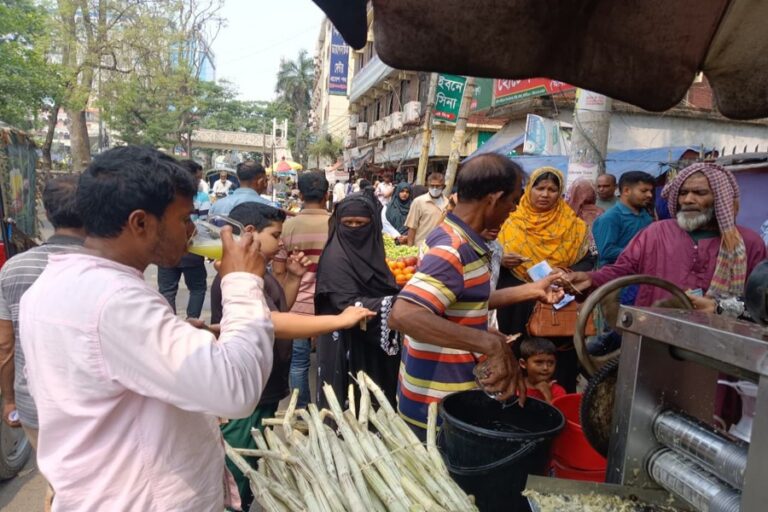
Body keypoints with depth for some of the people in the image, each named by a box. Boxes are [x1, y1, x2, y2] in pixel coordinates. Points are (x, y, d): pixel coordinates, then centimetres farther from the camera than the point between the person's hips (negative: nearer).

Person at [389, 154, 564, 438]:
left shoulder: (455, 238, 5)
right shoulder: (452, 250, -26)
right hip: (437, 408, -9)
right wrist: (493, 343, -42)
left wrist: (531, 290, 15)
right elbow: (403, 315, -40)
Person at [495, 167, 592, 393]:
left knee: (558, 363, 3)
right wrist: (502, 262, -15)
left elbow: (587, 261, 4)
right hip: (517, 305, 0)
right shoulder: (511, 222, 4)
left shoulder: (573, 225, 6)